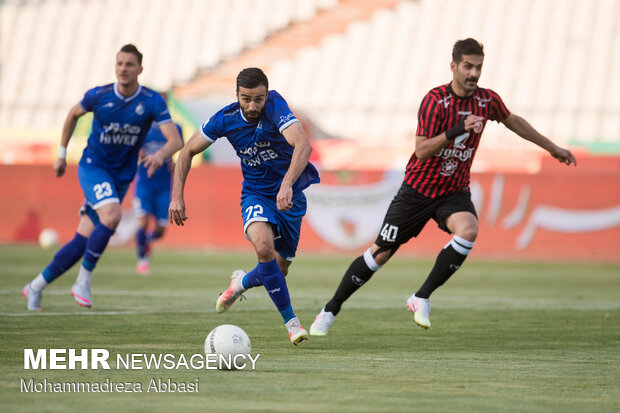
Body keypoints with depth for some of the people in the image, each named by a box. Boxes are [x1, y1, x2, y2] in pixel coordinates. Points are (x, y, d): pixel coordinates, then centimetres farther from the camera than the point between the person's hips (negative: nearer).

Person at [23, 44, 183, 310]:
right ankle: (83, 281, -16)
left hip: (121, 177, 2)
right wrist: (62, 154, 15)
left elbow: (175, 140, -18)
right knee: (112, 216, -30)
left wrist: (160, 155, -40)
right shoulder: (98, 96, -9)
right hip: (92, 166, -2)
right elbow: (73, 114, 12)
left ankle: (35, 287, 16)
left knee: (83, 242, 1)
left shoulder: (152, 102, -10)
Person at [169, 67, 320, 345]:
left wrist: (287, 185, -54)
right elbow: (188, 151, 2)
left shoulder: (275, 107, -24)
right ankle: (291, 321, -19)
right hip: (256, 194, 0)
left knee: (278, 271, 7)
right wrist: (177, 196, -7)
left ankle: (243, 282, 44)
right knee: (264, 246, -30)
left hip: (290, 197, 0)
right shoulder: (225, 119, -13)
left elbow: (303, 145, -39)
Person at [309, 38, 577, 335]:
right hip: (418, 189, -3)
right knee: (380, 253, -1)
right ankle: (330, 310, 17)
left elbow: (513, 121, 18)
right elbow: (421, 151, -25)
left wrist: (552, 148, 25)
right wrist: (455, 131, -39)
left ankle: (422, 297, -17)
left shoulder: (487, 101, -4)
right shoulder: (435, 100, -18)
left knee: (468, 230, -30)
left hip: (454, 192, 3)